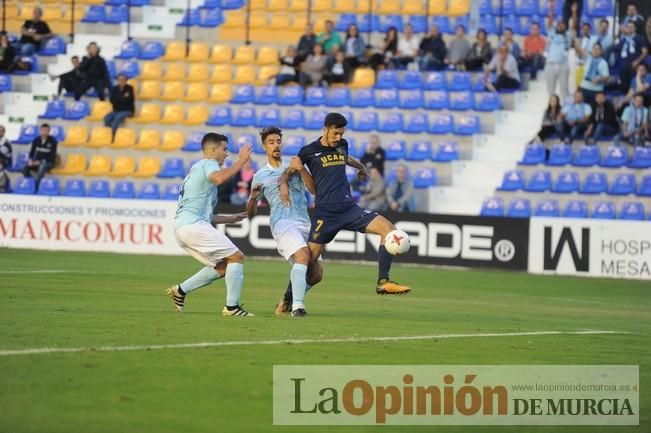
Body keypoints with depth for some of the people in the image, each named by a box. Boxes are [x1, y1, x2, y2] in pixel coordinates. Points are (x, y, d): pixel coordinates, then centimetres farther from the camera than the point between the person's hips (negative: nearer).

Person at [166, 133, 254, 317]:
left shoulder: (196, 169, 31)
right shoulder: (208, 163, 1)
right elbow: (219, 178, -27)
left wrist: (228, 219, 33)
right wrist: (241, 161, -17)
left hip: (181, 228, 10)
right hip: (193, 224, -10)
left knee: (222, 267, 14)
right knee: (236, 257, -7)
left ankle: (180, 290, 9)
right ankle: (232, 307, -10)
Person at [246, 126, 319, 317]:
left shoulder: (294, 166, 17)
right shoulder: (260, 176, 14)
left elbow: (314, 190, 3)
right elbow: (251, 214, 15)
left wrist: (302, 170, -11)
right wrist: (253, 197, -6)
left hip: (304, 222, 4)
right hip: (281, 221, -4)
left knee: (315, 274, -3)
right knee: (303, 255, -31)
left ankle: (287, 301, 19)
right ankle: (297, 306, -34)